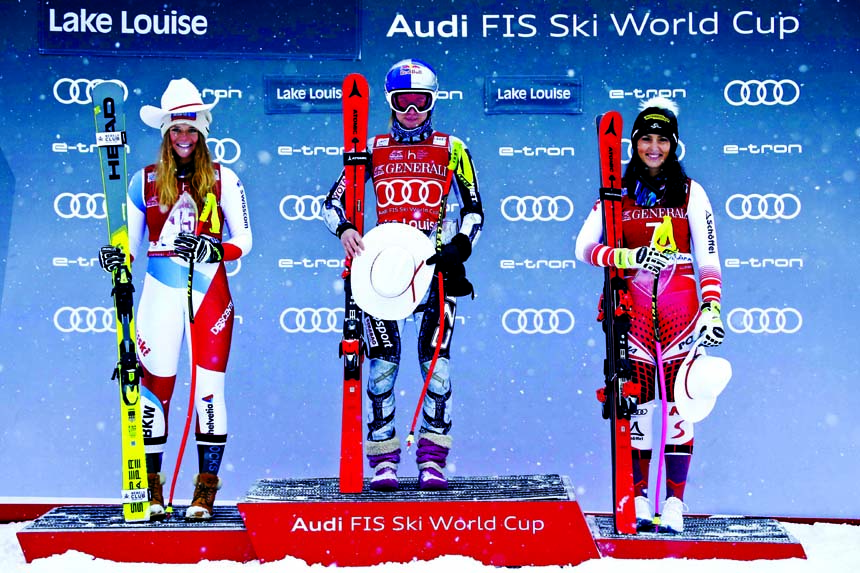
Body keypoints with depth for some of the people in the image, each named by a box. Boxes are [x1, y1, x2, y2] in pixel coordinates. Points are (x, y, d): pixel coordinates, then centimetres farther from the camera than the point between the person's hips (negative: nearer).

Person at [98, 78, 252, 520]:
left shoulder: (223, 179, 5)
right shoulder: (144, 181, 10)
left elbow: (243, 241, 2)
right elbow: (130, 243, 11)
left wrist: (211, 251, -16)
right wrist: (114, 259, -10)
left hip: (209, 293, -1)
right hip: (160, 295, 1)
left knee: (208, 388, -3)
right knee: (154, 387, 0)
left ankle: (207, 488, 5)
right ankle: (151, 489, 10)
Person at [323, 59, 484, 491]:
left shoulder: (452, 150, 9)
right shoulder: (373, 149, 12)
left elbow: (473, 211, 9)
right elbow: (333, 201, 11)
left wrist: (459, 247, -9)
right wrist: (345, 229, -10)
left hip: (434, 265, 0)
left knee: (436, 362, -5)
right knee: (382, 363, -4)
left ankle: (432, 459, 3)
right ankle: (383, 461, 4)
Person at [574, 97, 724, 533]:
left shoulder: (690, 193, 7)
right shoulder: (617, 193, 8)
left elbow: (707, 258, 3)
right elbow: (584, 247, -1)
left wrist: (712, 309, -11)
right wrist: (630, 256, -17)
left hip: (679, 306, 0)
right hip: (632, 307, 1)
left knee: (677, 402, -4)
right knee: (636, 402, -1)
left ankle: (673, 503, -1)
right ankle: (638, 498, 7)